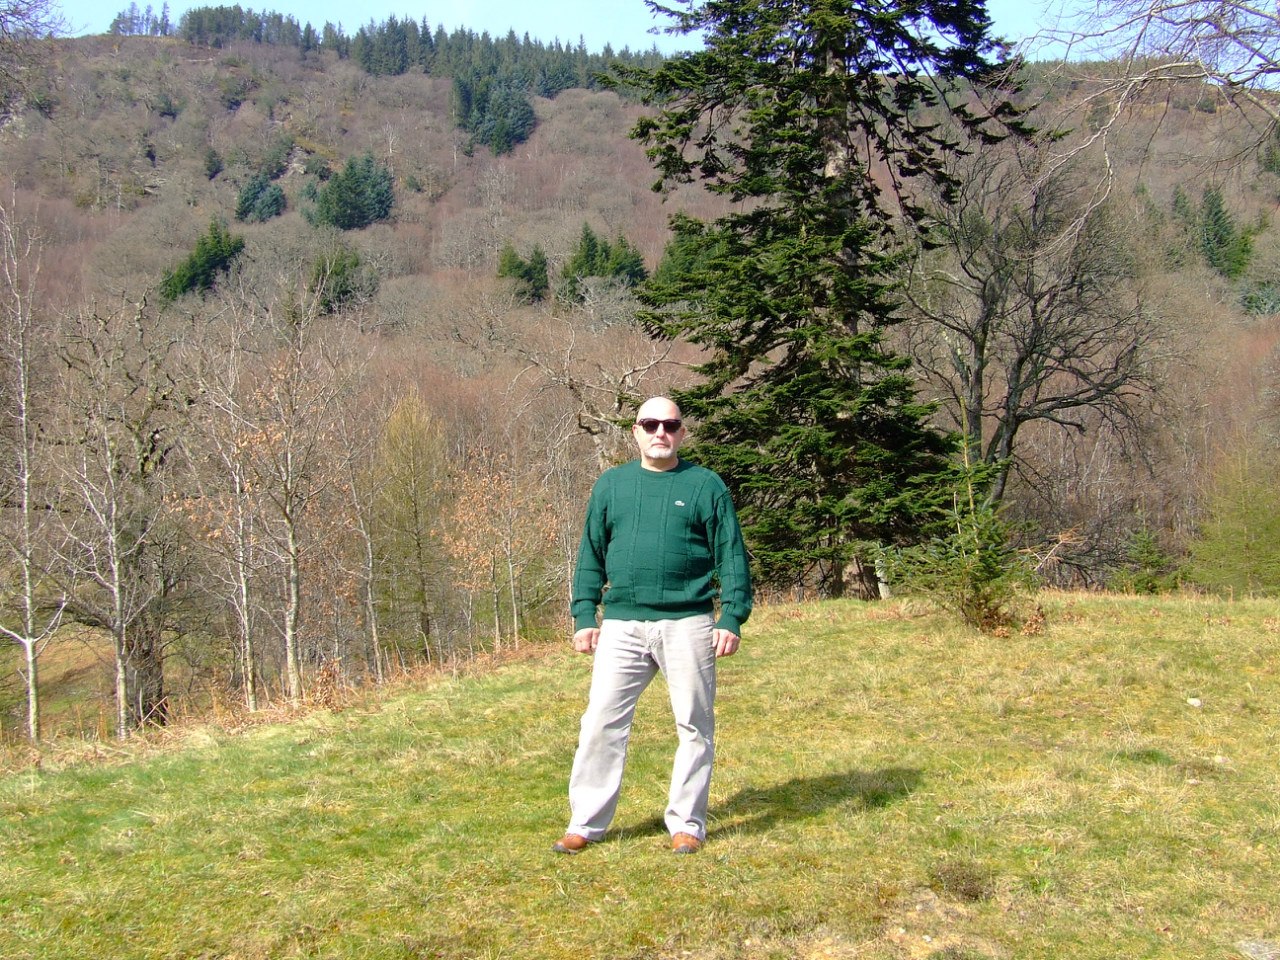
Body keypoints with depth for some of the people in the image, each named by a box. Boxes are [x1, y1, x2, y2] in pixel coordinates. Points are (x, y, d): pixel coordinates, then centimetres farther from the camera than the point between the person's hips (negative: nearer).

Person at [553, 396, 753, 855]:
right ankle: (585, 823, 8)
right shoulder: (611, 485, 12)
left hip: (688, 624, -1)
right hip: (622, 625, 2)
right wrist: (584, 615, 5)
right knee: (601, 723, -1)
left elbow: (731, 556, 3)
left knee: (694, 726, 4)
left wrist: (732, 618, -6)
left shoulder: (706, 485, 5)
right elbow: (591, 555, 14)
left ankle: (686, 823, 16)